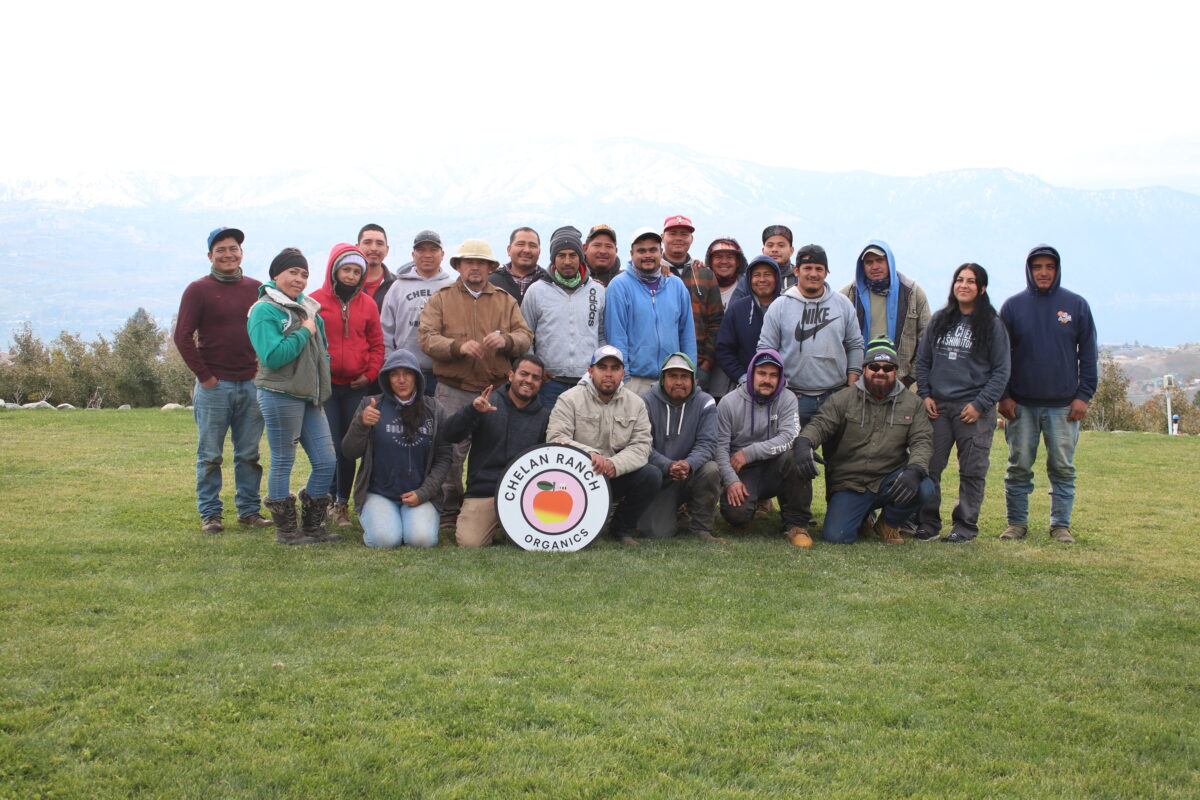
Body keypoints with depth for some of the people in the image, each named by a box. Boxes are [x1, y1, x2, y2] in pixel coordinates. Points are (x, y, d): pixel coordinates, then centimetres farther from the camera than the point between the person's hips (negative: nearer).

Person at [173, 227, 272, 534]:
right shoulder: (198, 290, -2)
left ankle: (250, 510, 18)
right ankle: (209, 514, 11)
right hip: (214, 386, -3)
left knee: (249, 454, 9)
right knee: (210, 456, 3)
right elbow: (183, 336, -6)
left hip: (251, 384, 3)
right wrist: (204, 376, -8)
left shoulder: (256, 289, 9)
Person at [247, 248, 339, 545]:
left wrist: (323, 385, 12)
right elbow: (273, 356, -22)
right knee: (283, 463, 2)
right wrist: (304, 332, -14)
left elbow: (322, 351, 25)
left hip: (310, 398, 8)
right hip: (280, 396, -8)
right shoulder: (264, 311, -10)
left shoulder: (308, 308, 15)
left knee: (326, 462, 7)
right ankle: (285, 530, 14)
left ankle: (312, 526, 20)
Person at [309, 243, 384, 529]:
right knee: (330, 447, -5)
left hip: (357, 387, 3)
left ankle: (342, 502, 15)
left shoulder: (368, 305, 8)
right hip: (324, 386, -3)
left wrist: (370, 373, 0)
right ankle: (327, 500, 7)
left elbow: (377, 344, 11)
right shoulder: (315, 301, -1)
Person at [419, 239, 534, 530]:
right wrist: (457, 346, -19)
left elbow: (526, 336, 8)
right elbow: (427, 338, -3)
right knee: (450, 453, -3)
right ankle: (449, 513, 10)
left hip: (496, 390, 2)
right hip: (453, 391, -2)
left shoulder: (506, 300, 15)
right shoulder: (441, 298, 8)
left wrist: (506, 340, -14)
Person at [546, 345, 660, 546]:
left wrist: (616, 464, -22)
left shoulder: (635, 403, 7)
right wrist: (590, 454, -30)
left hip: (618, 475, 4)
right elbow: (556, 438, -15)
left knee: (652, 475, -21)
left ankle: (623, 528, 3)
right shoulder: (570, 399, -3)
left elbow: (641, 445, -2)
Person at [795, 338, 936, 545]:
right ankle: (863, 515, 19)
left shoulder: (912, 403, 6)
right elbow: (820, 424, -9)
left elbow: (922, 440, -2)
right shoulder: (844, 399, 1)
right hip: (849, 483, -1)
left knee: (924, 488, -29)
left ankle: (889, 524, 4)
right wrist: (803, 442, -34)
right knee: (835, 536, -20)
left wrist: (915, 470, -23)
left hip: (889, 481, 2)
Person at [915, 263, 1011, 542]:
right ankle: (928, 522, 10)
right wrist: (925, 395, 2)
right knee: (929, 466, 1)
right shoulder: (939, 320, 10)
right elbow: (922, 360, 14)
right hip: (937, 407, 3)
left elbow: (1001, 370, -1)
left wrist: (980, 404, -10)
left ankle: (966, 524, 12)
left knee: (972, 471, 2)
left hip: (974, 409, -3)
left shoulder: (993, 325, 0)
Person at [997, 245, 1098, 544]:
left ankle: (1061, 525, 12)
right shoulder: (1013, 306, 4)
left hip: (1064, 405, 0)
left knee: (1063, 468, 4)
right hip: (1021, 404, 0)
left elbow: (1088, 353, 5)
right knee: (1018, 468, 4)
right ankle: (1017, 522, 13)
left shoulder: (1076, 305, 3)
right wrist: (1003, 395, -2)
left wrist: (1084, 395, -2)